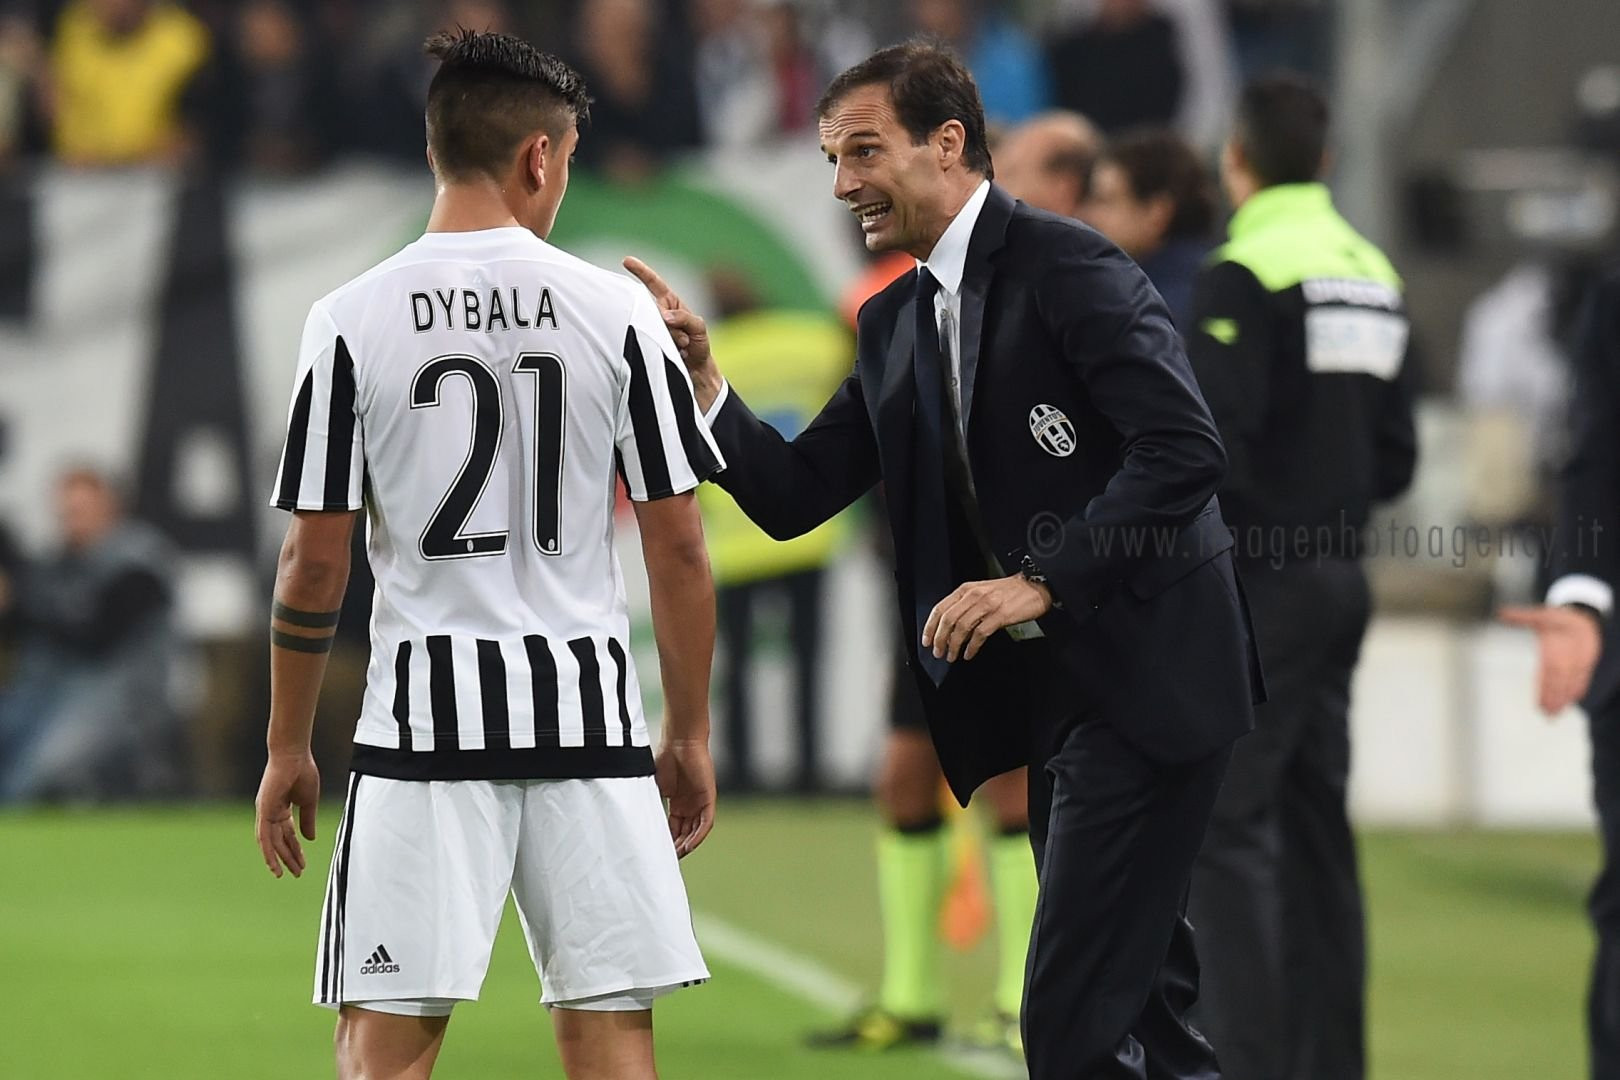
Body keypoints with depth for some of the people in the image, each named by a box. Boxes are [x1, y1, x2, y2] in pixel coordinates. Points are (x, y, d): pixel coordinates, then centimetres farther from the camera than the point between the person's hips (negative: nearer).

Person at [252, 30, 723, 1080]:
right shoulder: (617, 310, -1)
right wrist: (690, 733, 11)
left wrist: (288, 749, 9)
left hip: (424, 715, -1)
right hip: (590, 714, 1)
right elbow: (678, 541, 1)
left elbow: (315, 561, -2)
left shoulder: (352, 320, -3)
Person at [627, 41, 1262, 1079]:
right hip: (1055, 696, 9)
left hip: (1145, 679, -9)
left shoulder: (1066, 265, -13)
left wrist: (1041, 582, -23)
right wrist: (699, 370, -3)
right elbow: (794, 495, 10)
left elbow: (1185, 449, -21)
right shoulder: (894, 323, 13)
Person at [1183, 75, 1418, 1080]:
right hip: (1341, 576, 8)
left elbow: (1218, 444, -20)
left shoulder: (1246, 273, -13)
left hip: (1262, 579, -8)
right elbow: (1394, 458, 12)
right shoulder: (1374, 273, 11)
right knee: (1315, 826, 12)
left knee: (1222, 821, -7)